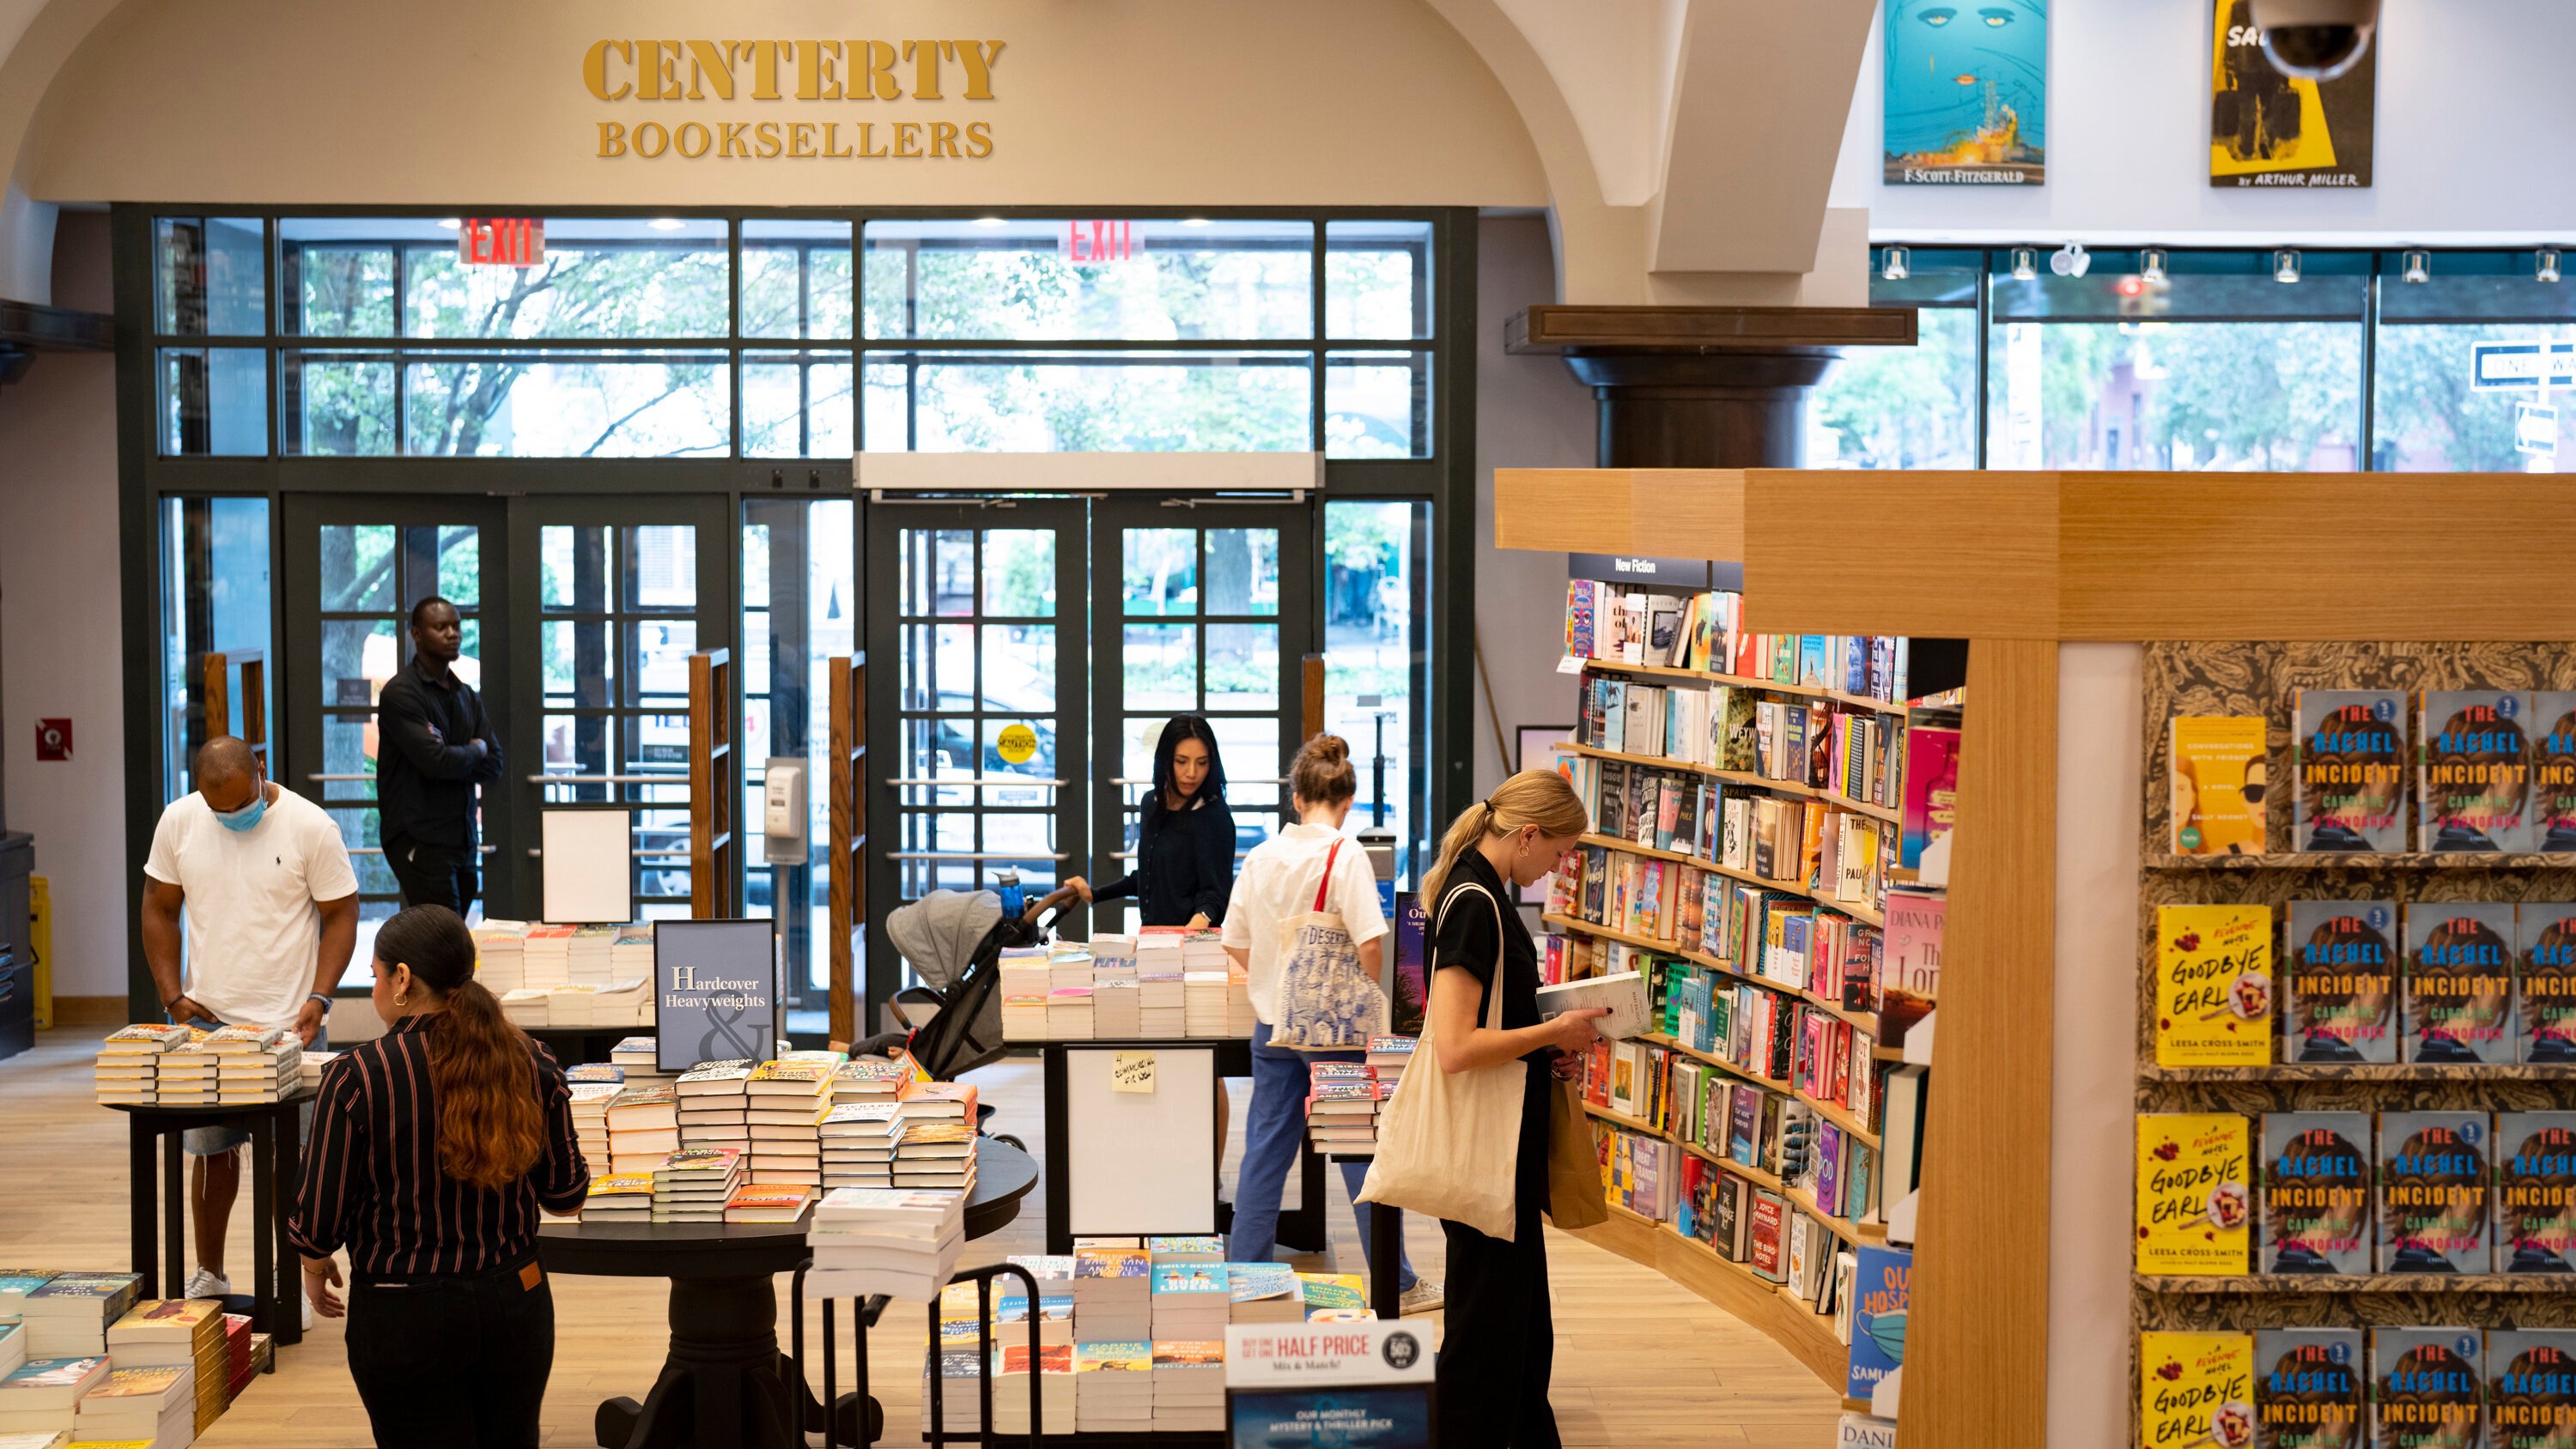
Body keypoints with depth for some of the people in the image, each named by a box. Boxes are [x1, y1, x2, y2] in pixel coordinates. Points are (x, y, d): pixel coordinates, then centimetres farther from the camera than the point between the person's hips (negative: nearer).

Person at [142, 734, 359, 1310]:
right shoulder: (179, 822, 0)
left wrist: (318, 998, -14)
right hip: (206, 1021, 3)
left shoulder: (309, 826, -9)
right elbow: (159, 910, 9)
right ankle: (209, 1276, 25)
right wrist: (173, 997, 0)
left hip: (288, 1024, -3)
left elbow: (341, 915, -3)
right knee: (210, 1149, 10)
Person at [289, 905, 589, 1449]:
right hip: (517, 1303, 4)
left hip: (405, 1319, -4)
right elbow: (567, 1195, 3)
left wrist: (315, 1267, 10)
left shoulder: (356, 1077, -16)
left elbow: (320, 1217, -12)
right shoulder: (532, 1063, -4)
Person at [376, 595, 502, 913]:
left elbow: (493, 767, 9)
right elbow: (434, 760, -19)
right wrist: (474, 751, 0)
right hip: (420, 841, -7)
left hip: (463, 838, 7)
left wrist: (451, 758, -7)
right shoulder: (401, 693, -8)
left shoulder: (467, 696, 17)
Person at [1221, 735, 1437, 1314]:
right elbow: (1370, 941, -21)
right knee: (1364, 1149, 5)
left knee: (1265, 1150, 12)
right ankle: (1393, 1282, 12)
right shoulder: (1344, 855, -14)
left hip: (1273, 1023, 5)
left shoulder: (1261, 856, 2)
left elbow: (1235, 943, 8)